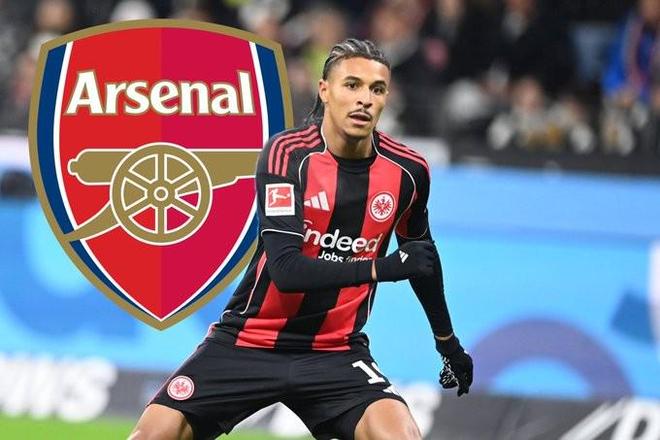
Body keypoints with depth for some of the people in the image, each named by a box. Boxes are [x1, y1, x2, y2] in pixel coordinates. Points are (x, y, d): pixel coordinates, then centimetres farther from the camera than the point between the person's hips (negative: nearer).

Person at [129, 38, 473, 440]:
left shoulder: (407, 171, -3)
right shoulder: (288, 154, -15)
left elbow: (422, 256, 18)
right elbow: (285, 269, -25)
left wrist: (448, 342, 28)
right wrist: (383, 267, -33)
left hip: (336, 353, 2)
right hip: (248, 342, -2)